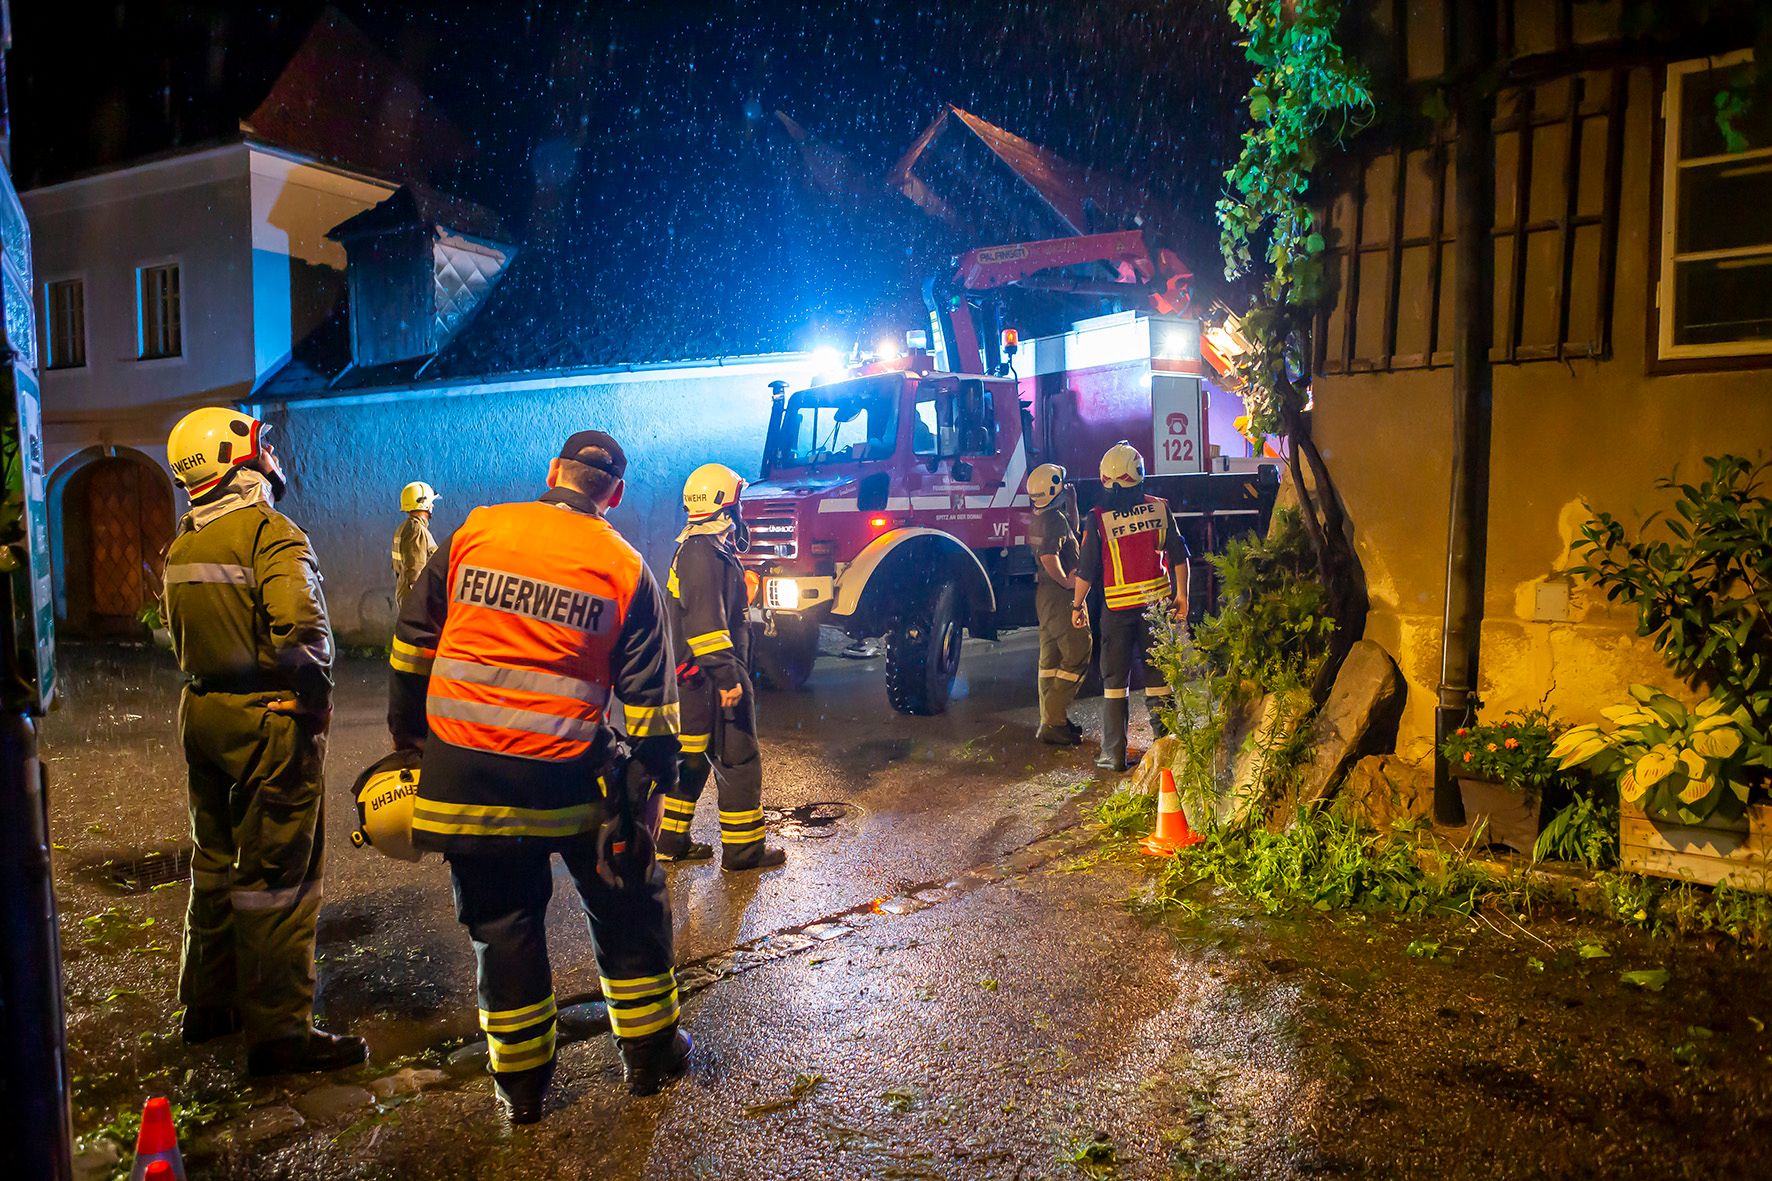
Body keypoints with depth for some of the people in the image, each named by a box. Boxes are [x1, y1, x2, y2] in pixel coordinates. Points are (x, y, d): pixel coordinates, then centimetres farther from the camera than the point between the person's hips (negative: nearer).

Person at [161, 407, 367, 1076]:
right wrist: (315, 695, -16)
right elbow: (301, 632, -29)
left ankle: (208, 1003, 36)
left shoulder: (181, 546, 10)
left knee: (216, 863, 21)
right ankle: (279, 1032, 8)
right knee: (277, 878, 0)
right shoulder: (272, 536, -18)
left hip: (202, 714, 9)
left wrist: (211, 682, 14)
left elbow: (177, 632, 15)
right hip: (269, 721, -9)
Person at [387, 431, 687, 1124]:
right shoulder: (624, 569, -3)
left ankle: (521, 1083, 28)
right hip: (567, 774, -2)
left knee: (501, 922, 15)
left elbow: (412, 642, 8)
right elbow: (649, 699, -3)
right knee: (626, 906, 17)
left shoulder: (474, 534, 1)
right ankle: (650, 1052, 29)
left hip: (464, 773, 2)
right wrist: (654, 778, 6)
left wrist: (406, 729, 20)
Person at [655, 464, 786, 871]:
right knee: (739, 761, -1)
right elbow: (705, 620, -26)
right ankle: (743, 849, 7)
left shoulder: (697, 548, 16)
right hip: (711, 679, -10)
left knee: (692, 758, 16)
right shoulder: (706, 553, -18)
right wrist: (728, 676, -28)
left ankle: (671, 840, 24)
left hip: (697, 676, 10)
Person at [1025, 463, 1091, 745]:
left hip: (1046, 594, 10)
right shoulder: (1054, 518, -18)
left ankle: (1050, 721, 21)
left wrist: (1072, 502, 21)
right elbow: (1049, 557, -28)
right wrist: (1066, 581, -17)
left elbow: (1072, 533, 30)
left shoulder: (1039, 517, 13)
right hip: (1060, 596, -10)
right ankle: (1054, 724, -9)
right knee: (1077, 654, -7)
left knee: (1051, 659, 14)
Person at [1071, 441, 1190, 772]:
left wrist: (1078, 604, 7)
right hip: (1156, 603, 2)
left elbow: (1087, 569, -5)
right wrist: (1181, 594, 13)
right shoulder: (1159, 508, -1)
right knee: (1157, 675, 11)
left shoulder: (1099, 518, -9)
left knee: (1114, 680, 6)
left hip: (1118, 607, -2)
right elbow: (1178, 556, 3)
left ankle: (1114, 754, 7)